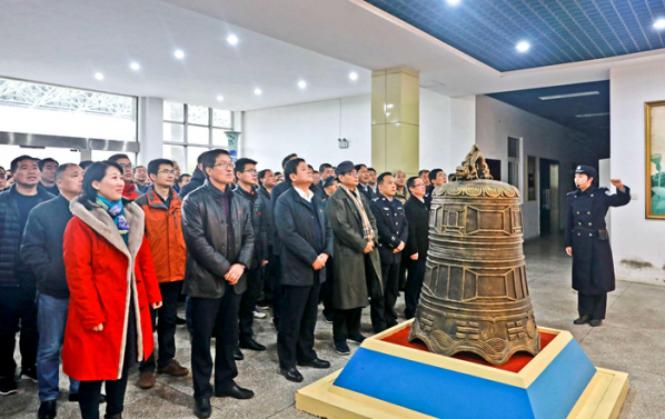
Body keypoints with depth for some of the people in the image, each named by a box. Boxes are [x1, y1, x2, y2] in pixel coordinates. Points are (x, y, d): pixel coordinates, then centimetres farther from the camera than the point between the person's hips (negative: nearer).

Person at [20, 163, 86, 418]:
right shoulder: (41, 211, -2)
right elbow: (30, 250, -6)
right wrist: (50, 275, -14)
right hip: (54, 292, -2)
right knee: (50, 347, 8)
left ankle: (79, 387, 31)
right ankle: (48, 397, 25)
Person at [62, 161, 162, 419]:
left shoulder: (131, 216, 10)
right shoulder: (81, 222, -11)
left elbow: (144, 259, 11)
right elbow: (77, 272, -15)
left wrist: (153, 293, 7)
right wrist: (90, 314, -18)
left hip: (131, 303, 7)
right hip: (99, 309, -6)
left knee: (123, 362, 17)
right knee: (95, 368, 6)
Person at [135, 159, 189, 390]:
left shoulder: (180, 203, 6)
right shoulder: (141, 204, -8)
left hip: (176, 271, 5)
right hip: (150, 272, -4)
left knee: (169, 318, 17)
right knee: (147, 320, 8)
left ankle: (166, 360, 31)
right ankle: (147, 367, 21)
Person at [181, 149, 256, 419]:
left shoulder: (240, 202, 11)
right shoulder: (194, 200, -8)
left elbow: (249, 237, 8)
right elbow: (197, 240, -16)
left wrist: (241, 264, -9)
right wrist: (225, 268, -16)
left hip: (234, 279, 6)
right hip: (206, 279, -5)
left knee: (229, 335, 15)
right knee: (202, 338, 6)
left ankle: (225, 382, 31)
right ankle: (202, 392, 20)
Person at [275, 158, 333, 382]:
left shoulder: (315, 200, 14)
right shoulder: (285, 200, -9)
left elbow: (327, 229, 12)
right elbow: (288, 233, -19)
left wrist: (325, 253, -5)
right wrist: (312, 257, -18)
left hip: (317, 268, 7)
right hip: (297, 269, -7)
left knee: (309, 316, 16)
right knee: (291, 318, 3)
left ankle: (306, 354, 30)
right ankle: (287, 362, 15)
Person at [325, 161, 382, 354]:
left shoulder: (361, 196, 17)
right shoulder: (336, 199, -10)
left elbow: (371, 219, 16)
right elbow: (341, 226, -19)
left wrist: (372, 239, -2)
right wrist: (361, 244, -16)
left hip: (366, 251, 8)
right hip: (348, 253, -8)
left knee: (359, 293, 15)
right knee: (345, 295, 0)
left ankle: (353, 330, 30)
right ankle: (340, 337, 12)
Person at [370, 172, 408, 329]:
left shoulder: (398, 203, 15)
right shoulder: (375, 203, -10)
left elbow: (405, 224, 10)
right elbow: (381, 228, -17)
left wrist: (402, 241, -7)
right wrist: (395, 243, -13)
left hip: (397, 252, 7)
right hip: (382, 251, -7)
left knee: (393, 289, 14)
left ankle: (390, 318, 26)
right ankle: (379, 323, 11)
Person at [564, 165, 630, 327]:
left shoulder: (601, 194, -5)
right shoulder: (571, 197, 4)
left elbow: (623, 200, -13)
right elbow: (569, 223, 6)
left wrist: (621, 188, -33)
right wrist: (568, 244, 5)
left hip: (598, 243, -3)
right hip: (580, 244, 3)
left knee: (599, 279, 4)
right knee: (582, 279, 9)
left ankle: (597, 315, 17)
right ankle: (585, 313, 22)